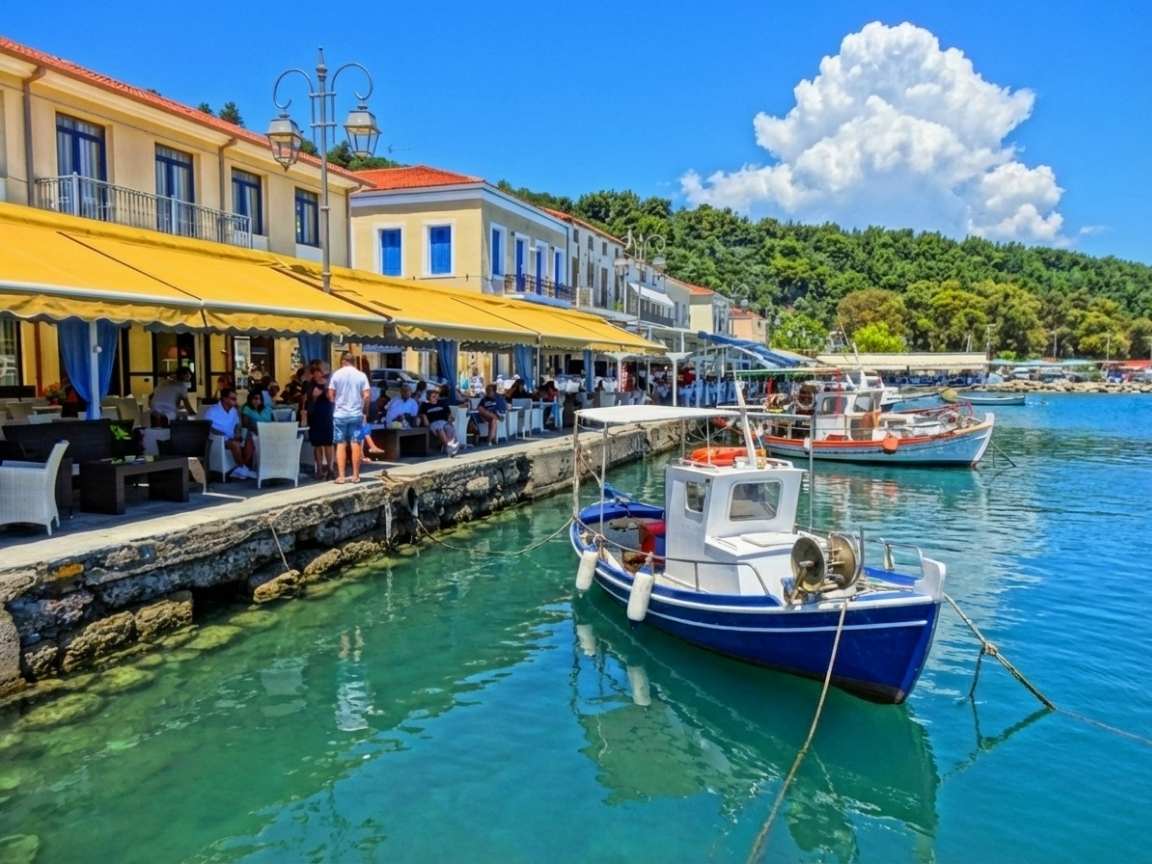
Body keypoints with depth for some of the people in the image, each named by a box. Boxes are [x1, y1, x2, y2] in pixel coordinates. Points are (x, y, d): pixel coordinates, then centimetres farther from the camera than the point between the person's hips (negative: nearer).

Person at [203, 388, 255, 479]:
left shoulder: (234, 411, 13)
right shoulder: (212, 411, -7)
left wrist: (238, 434, -5)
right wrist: (224, 436, -23)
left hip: (232, 438, 7)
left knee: (249, 442, -22)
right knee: (235, 444, -36)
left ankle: (239, 470, -22)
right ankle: (243, 468, -19)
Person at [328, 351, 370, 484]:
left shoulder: (336, 374, -1)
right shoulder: (361, 375, 0)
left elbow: (331, 394, -1)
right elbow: (366, 395, -5)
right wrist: (365, 411, 8)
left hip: (340, 414, 0)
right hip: (356, 414, 0)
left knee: (341, 444, 4)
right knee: (355, 444, 4)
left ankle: (341, 475, 2)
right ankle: (355, 475, 6)